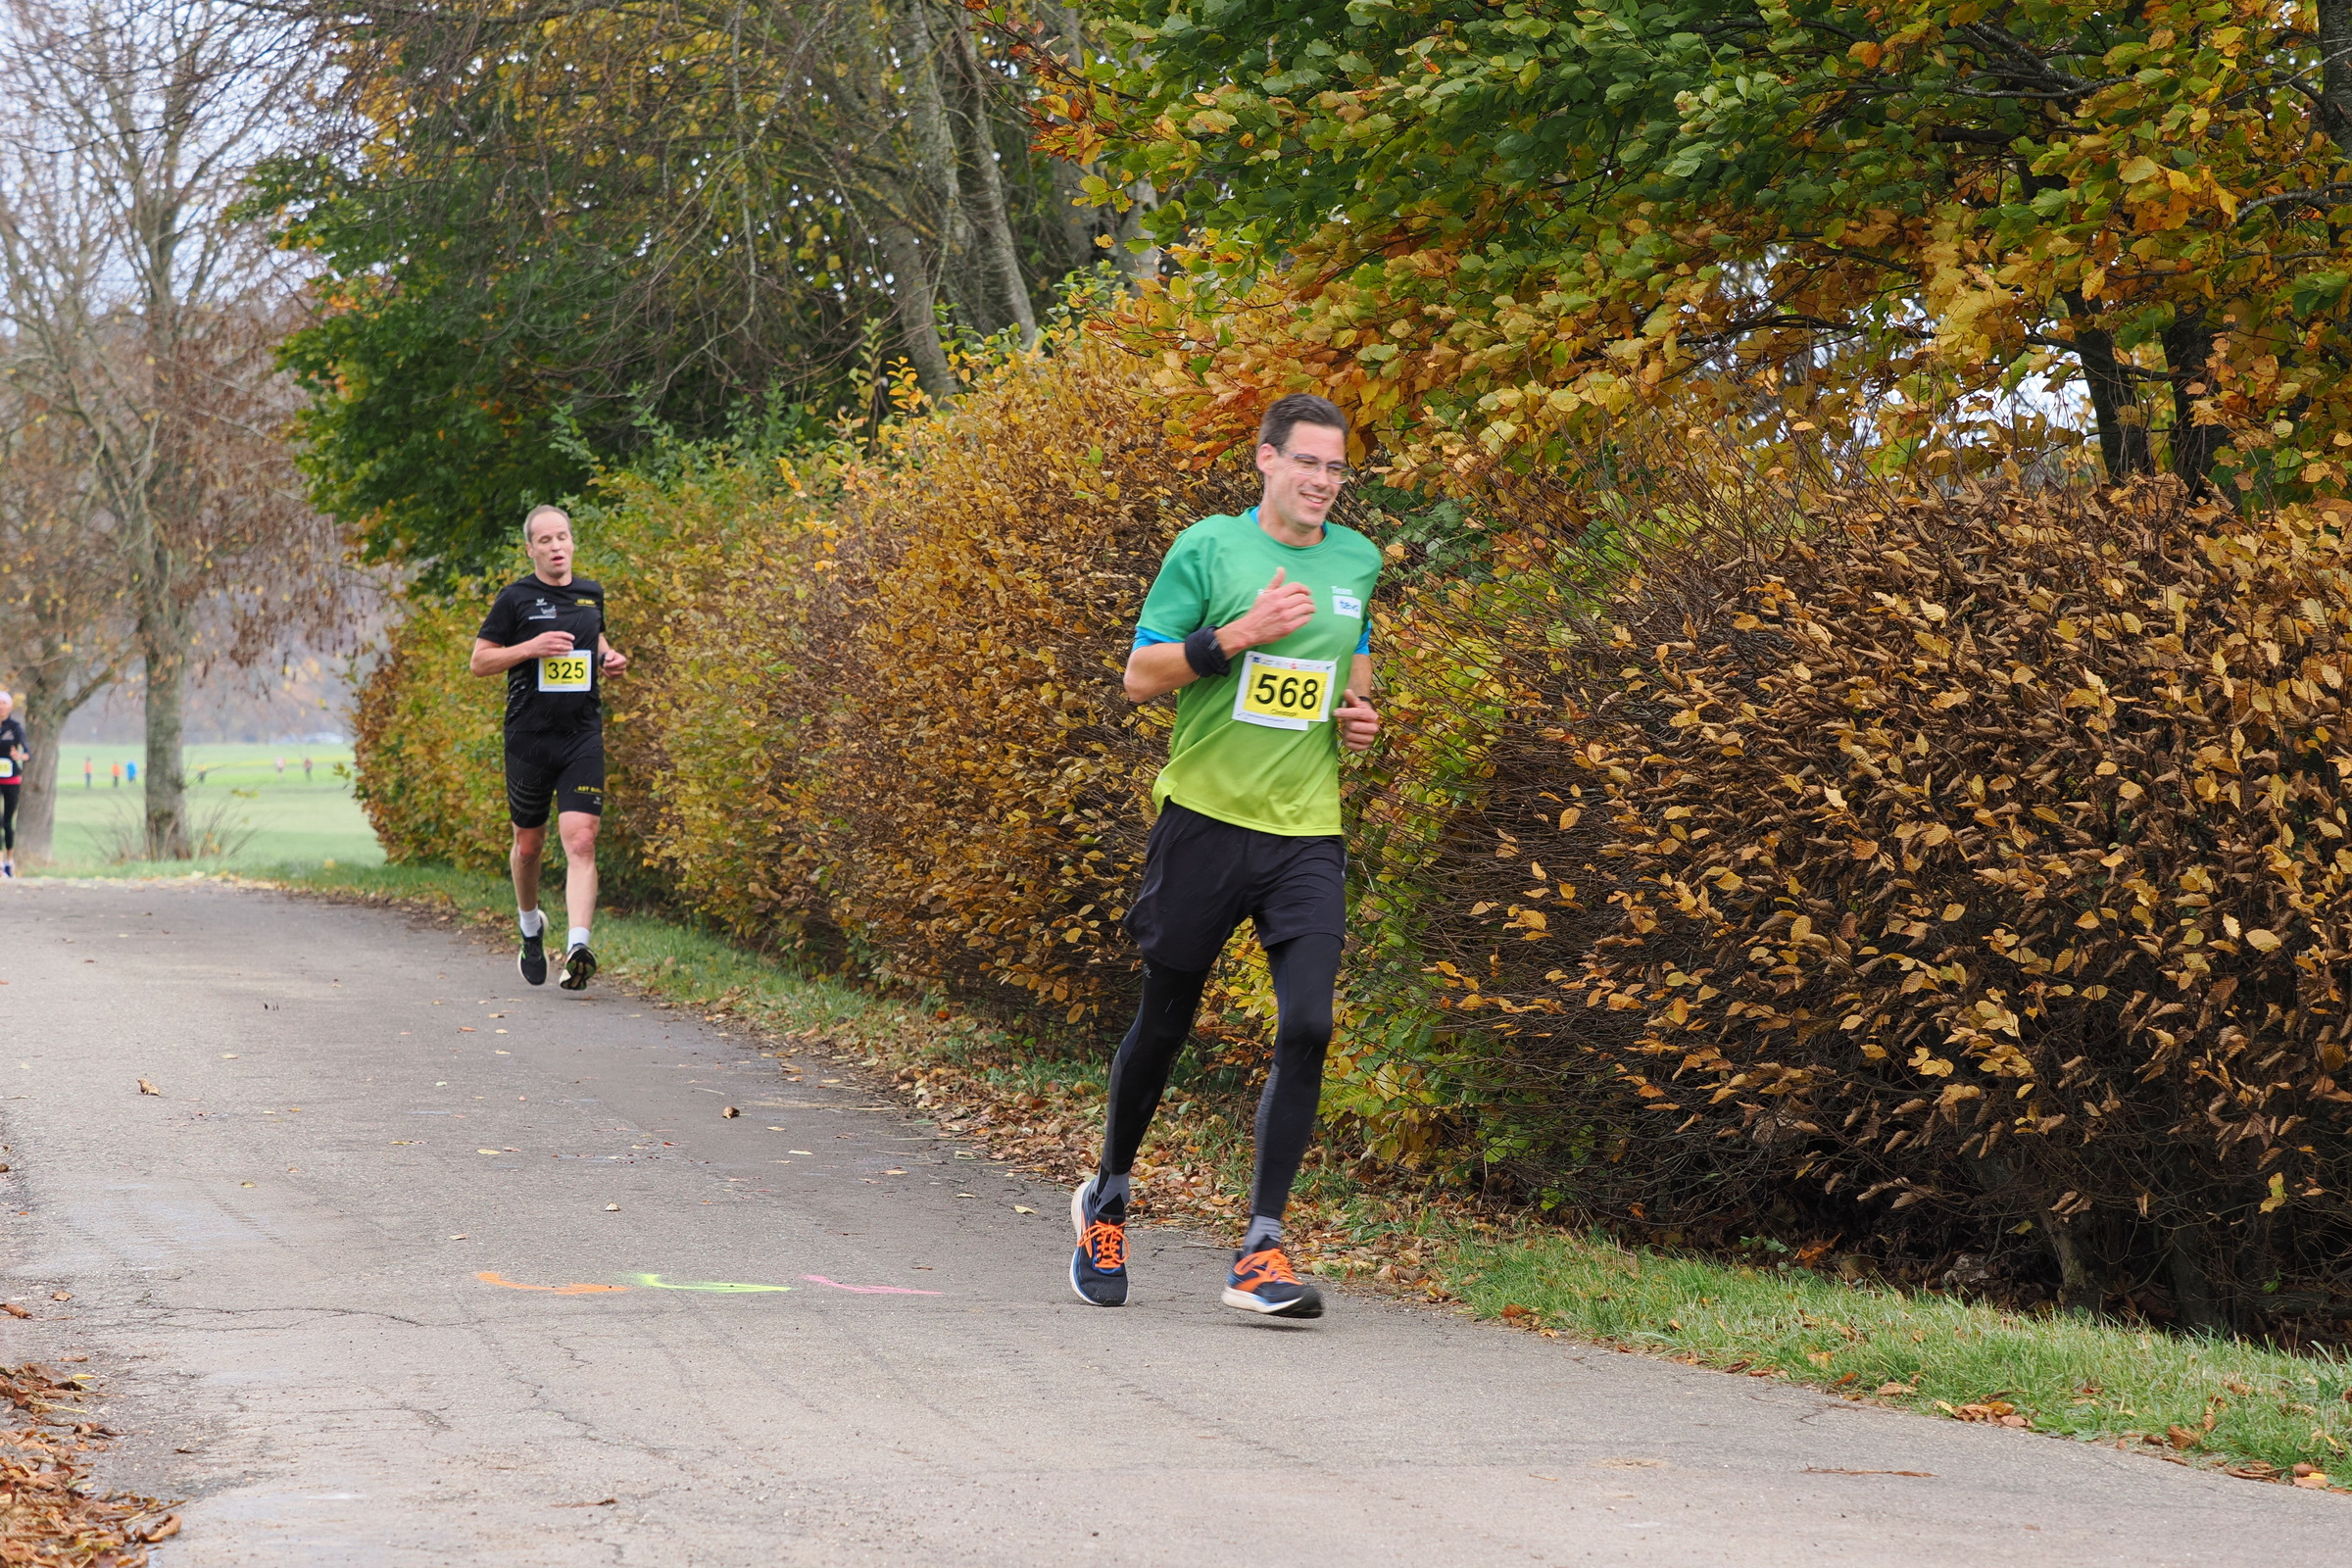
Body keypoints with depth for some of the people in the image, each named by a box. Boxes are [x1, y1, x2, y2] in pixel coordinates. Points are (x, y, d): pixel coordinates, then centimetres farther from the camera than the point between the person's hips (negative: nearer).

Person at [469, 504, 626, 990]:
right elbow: (479, 662, -2)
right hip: (529, 738, -2)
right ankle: (530, 928, 40)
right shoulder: (515, 598, -3)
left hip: (583, 736, 2)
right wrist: (531, 647, -16)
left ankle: (577, 949, -24)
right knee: (529, 844, 12)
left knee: (581, 842, -14)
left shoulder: (591, 594, 10)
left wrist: (609, 659, 6)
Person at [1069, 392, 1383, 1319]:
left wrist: (1357, 714, 7)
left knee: (1307, 1026, -13)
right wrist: (1241, 633, -19)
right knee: (1164, 1023, 9)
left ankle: (1261, 1250, -9)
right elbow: (1140, 677, -7)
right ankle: (1107, 1200, 33)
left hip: (1308, 832, 3)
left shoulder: (1357, 562, 10)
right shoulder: (1208, 549, -4)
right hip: (1206, 819, -3)